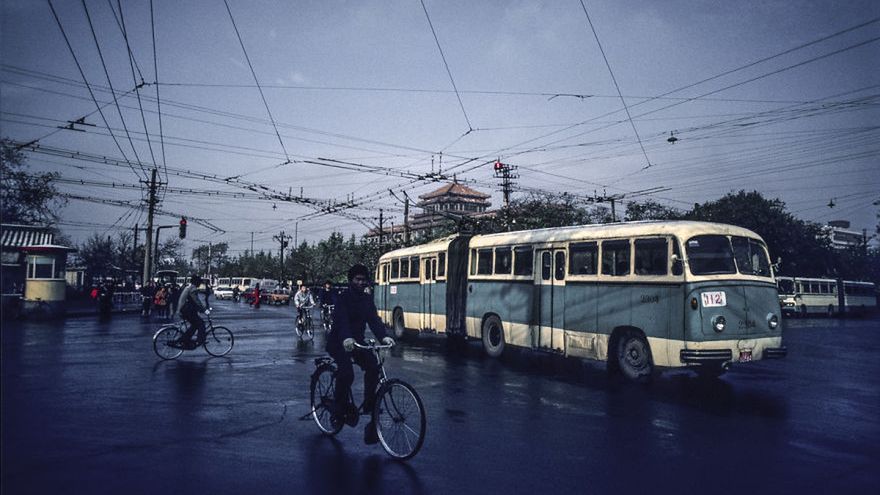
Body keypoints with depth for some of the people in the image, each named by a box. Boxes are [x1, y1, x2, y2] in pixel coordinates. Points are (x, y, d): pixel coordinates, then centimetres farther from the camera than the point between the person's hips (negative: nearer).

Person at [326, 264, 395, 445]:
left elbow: (374, 319, -9)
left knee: (373, 365, -18)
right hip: (339, 343, -5)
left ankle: (369, 404, -4)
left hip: (357, 341, 5)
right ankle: (339, 411, -8)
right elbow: (342, 319, -30)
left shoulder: (367, 299, 4)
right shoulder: (343, 298, -13)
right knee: (347, 372, -26)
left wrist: (383, 336, -28)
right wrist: (346, 338, -49)